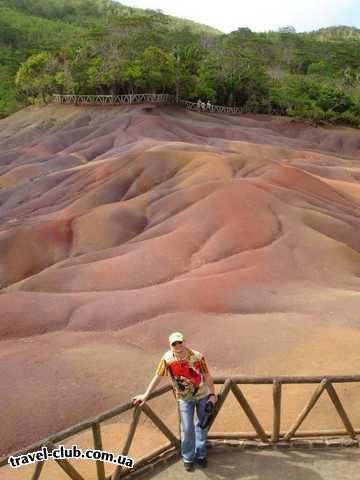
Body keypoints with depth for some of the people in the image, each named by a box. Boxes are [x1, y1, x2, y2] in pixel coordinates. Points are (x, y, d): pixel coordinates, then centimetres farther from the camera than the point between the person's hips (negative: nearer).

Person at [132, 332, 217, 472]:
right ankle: (188, 458, 24)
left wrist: (212, 394, -9)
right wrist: (146, 395, -8)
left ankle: (200, 455, 35)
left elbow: (207, 376, -14)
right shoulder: (167, 358, -24)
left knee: (202, 425, 14)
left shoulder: (197, 356, -27)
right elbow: (157, 377, -11)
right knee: (187, 429, 0)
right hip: (184, 398, 0)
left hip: (202, 395, 0)